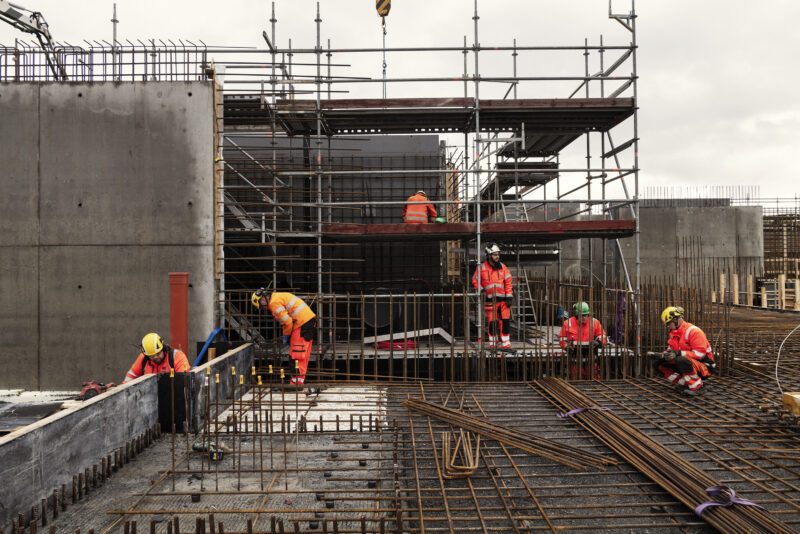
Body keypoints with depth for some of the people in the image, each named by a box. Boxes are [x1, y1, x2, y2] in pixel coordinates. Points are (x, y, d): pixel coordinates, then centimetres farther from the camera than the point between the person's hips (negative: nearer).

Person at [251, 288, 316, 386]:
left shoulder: (274, 302, -11)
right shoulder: (279, 297, 20)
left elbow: (287, 321, -16)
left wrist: (286, 336, -1)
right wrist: (287, 335, 14)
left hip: (303, 323, -10)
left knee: (298, 355, -7)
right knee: (303, 354, 14)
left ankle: (297, 382, -6)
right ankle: (299, 381, 21)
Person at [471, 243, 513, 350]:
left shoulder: (502, 267, 5)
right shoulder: (481, 268, -1)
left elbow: (508, 282, 6)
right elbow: (475, 281, 8)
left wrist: (509, 297, -1)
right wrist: (481, 290, -8)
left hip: (503, 299, 2)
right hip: (490, 300, -2)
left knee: (505, 322, -1)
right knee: (492, 323, 3)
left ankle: (505, 344, 6)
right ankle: (492, 344, 18)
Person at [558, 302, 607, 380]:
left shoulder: (595, 322, 0)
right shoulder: (568, 323, -1)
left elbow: (603, 336, 6)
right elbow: (562, 338, 6)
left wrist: (599, 341, -16)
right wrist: (567, 346, -13)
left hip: (591, 358, 0)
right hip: (575, 358, 0)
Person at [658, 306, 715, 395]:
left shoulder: (693, 331, -20)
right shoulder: (673, 332, 7)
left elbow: (700, 353, -27)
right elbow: (671, 349, 15)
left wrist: (679, 353, -31)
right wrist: (666, 353, -9)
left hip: (705, 367, -9)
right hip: (689, 364, 9)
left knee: (682, 361, -39)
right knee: (661, 364, -1)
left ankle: (695, 387, -16)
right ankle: (685, 384, 0)